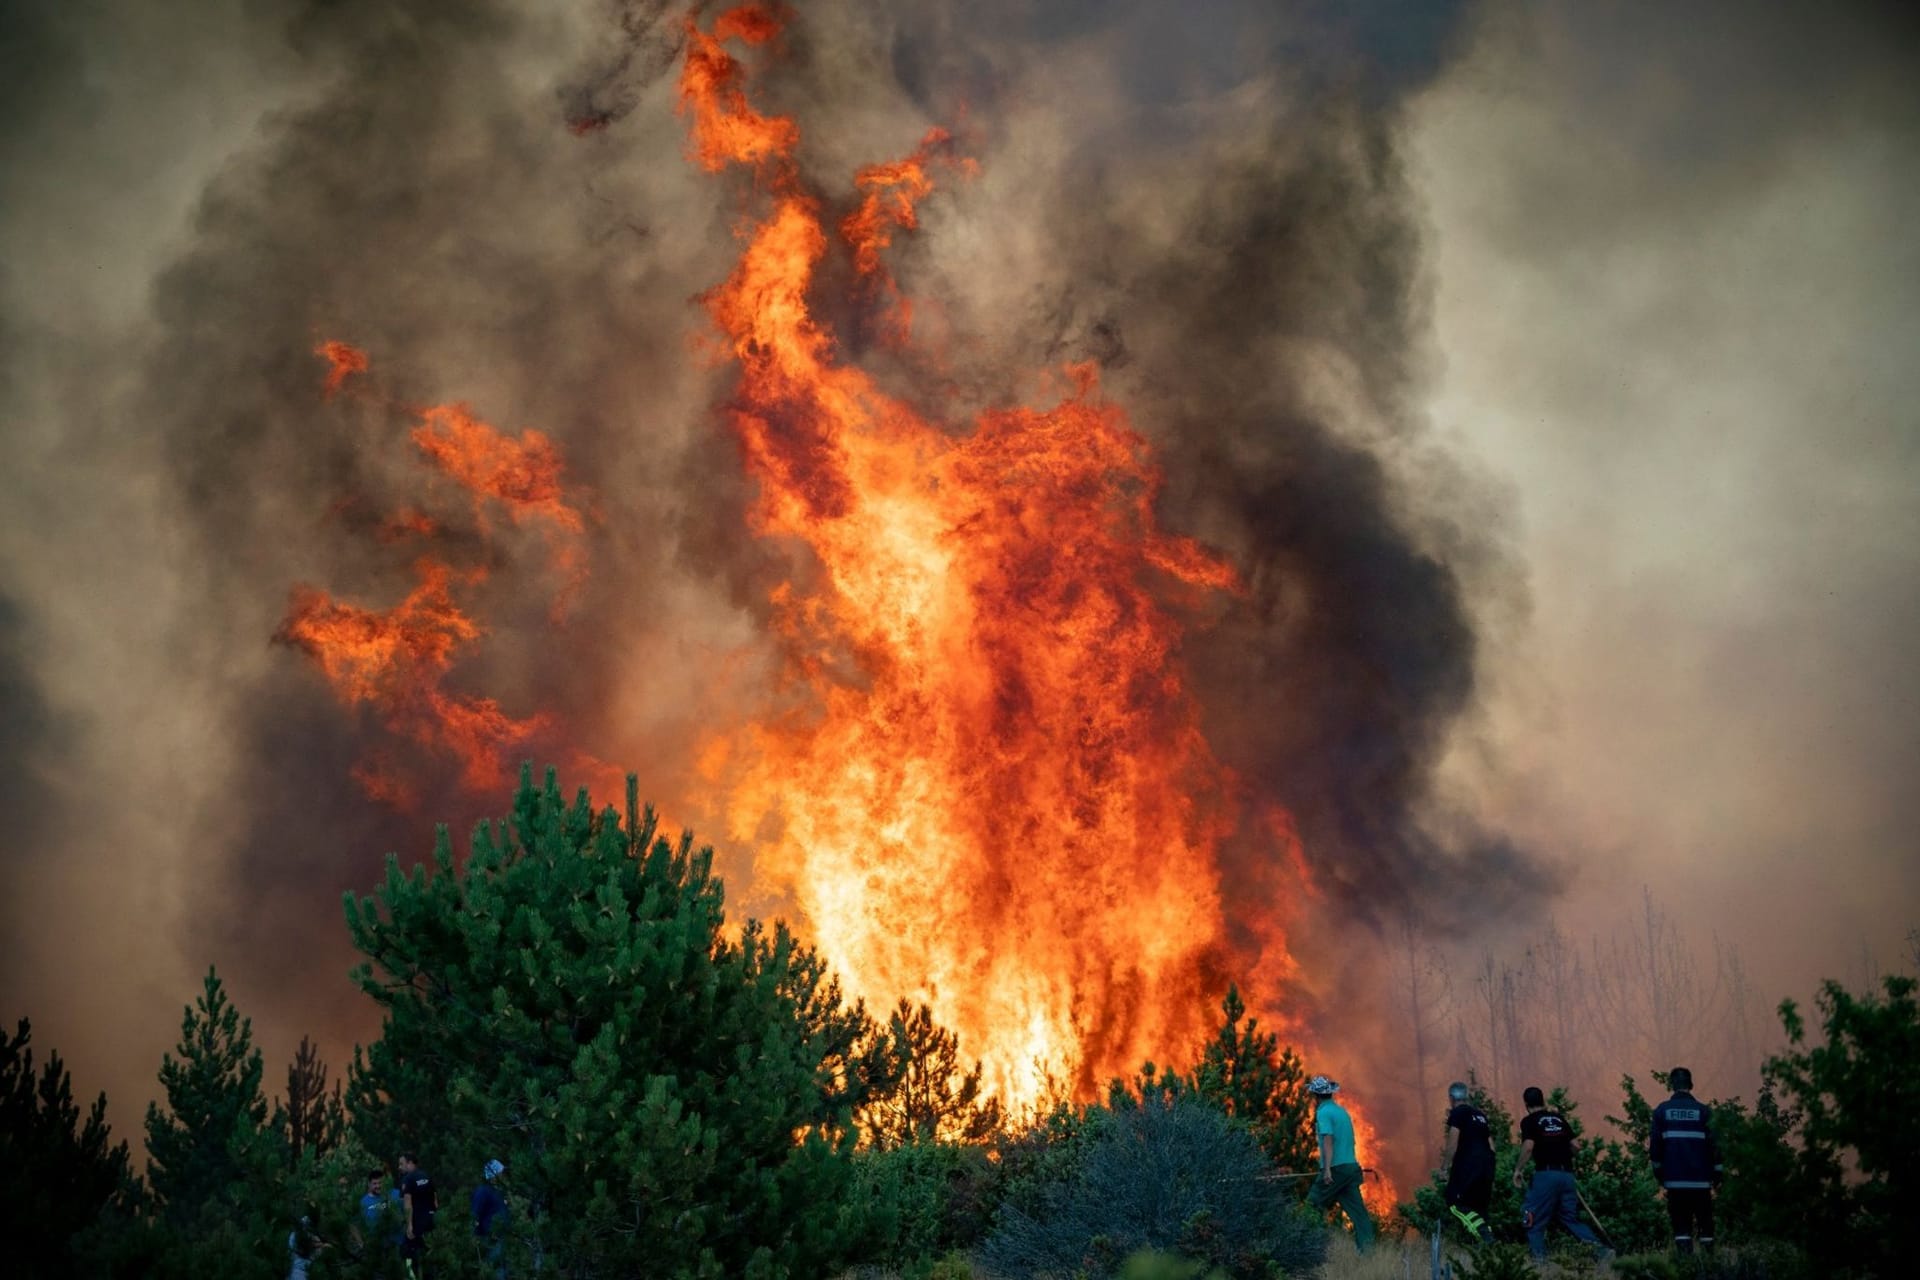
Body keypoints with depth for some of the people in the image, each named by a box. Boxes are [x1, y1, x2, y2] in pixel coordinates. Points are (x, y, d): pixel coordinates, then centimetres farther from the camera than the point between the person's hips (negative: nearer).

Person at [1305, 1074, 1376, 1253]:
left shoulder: (1324, 1112, -8)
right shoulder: (1342, 1110, 18)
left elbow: (1328, 1141, -19)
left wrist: (1327, 1169, -24)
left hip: (1336, 1168, -8)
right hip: (1351, 1165, 8)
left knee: (1313, 1205, 2)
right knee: (1356, 1209, 3)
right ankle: (1366, 1246, -4)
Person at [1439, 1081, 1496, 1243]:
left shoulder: (1457, 1113, -2)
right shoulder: (1479, 1114, 22)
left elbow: (1453, 1144, -11)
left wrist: (1445, 1166, -4)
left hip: (1468, 1163, -8)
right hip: (1486, 1164, 8)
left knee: (1454, 1202, -5)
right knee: (1479, 1205, 13)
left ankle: (1482, 1231, -25)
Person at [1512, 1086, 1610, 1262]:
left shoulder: (1530, 1121, 1)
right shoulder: (1559, 1118, 17)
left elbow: (1528, 1146, -13)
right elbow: (1575, 1145, 14)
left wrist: (1519, 1169, -3)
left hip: (1546, 1173, -5)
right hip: (1567, 1173, 5)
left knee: (1536, 1221, 5)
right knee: (1571, 1218, 13)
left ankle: (1539, 1257, -5)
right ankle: (1599, 1248, -2)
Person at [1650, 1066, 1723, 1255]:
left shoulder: (1661, 1111, 1)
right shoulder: (1703, 1111, -3)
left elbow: (1655, 1143, 3)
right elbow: (1713, 1142, -2)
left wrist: (1658, 1169, 14)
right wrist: (1717, 1171, 6)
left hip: (1674, 1178, 1)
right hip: (1700, 1179, -1)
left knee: (1680, 1220, 3)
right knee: (1704, 1219, 10)